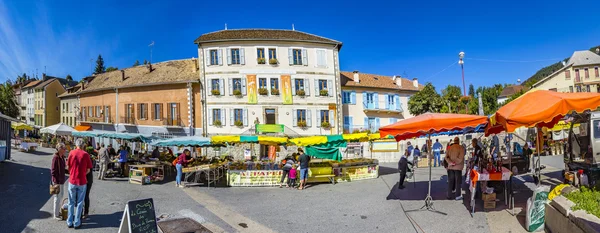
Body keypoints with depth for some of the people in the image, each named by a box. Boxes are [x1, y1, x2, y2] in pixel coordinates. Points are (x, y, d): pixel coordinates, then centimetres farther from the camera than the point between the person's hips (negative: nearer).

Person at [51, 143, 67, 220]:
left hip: (62, 180, 8)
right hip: (57, 181, -8)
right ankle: (56, 215, 17)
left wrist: (63, 178, 15)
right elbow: (53, 171, -19)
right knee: (57, 197, 3)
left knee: (61, 196, 19)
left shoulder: (62, 157, 4)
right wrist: (56, 183, -18)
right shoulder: (55, 158, -20)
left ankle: (58, 211, 34)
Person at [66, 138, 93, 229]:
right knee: (79, 203, 9)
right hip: (82, 182, -1)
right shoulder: (86, 154, -8)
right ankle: (77, 223, 15)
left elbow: (68, 167, 3)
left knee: (71, 202, 15)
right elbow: (88, 170, -4)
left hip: (72, 181, 2)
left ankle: (70, 222, 23)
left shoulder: (72, 152, -5)